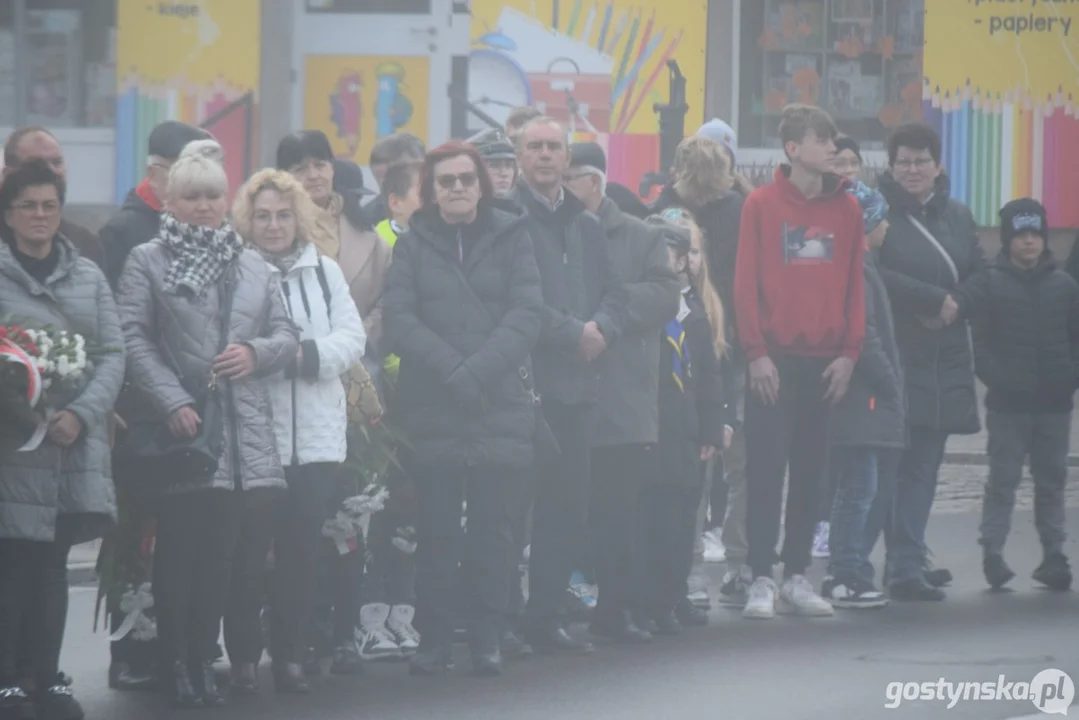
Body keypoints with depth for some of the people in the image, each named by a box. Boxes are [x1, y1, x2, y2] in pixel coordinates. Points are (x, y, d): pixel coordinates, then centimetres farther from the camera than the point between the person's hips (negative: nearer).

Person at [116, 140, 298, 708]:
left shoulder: (253, 265, 19)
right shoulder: (147, 262, 4)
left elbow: (287, 335, 20)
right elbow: (133, 338, -5)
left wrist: (256, 352, -3)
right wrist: (172, 402, -15)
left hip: (245, 436, 4)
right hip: (182, 429, -4)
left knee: (222, 554, 2)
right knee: (180, 552, -4)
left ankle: (203, 660, 10)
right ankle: (177, 666, 2)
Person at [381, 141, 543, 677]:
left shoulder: (511, 238, 6)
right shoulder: (413, 245, 7)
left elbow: (527, 313, -4)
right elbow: (399, 320, -3)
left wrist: (479, 371, -15)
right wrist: (452, 371, -15)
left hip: (501, 408, 0)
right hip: (431, 412, 0)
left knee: (493, 530, 2)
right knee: (436, 532, 2)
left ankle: (486, 638, 9)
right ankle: (434, 638, 8)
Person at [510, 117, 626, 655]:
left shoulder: (586, 226, 18)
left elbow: (614, 295, 17)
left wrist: (601, 329, -4)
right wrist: (575, 332, -11)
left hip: (577, 386, 7)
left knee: (568, 514, 8)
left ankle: (545, 620, 16)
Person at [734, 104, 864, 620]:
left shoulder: (846, 209, 8)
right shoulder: (762, 205, -1)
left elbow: (854, 286, 9)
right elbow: (746, 284, -4)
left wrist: (849, 352, 0)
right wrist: (756, 352, -10)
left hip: (825, 361, 3)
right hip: (774, 360, -3)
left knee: (811, 471, 7)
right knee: (766, 470, -3)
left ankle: (797, 576, 14)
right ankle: (761, 581, 0)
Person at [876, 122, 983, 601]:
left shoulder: (958, 216, 14)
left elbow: (980, 279, 15)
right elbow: (873, 275, -15)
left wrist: (954, 307, -6)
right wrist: (936, 299, -14)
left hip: (946, 357, 5)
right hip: (897, 352, -5)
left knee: (925, 460, 6)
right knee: (909, 462, -10)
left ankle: (908, 559, 13)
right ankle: (906, 566, -11)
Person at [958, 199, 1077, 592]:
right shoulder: (987, 283, -1)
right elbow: (977, 339, -9)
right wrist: (996, 377, -21)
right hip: (1008, 403, -3)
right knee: (1003, 480, -4)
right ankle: (992, 552, -2)